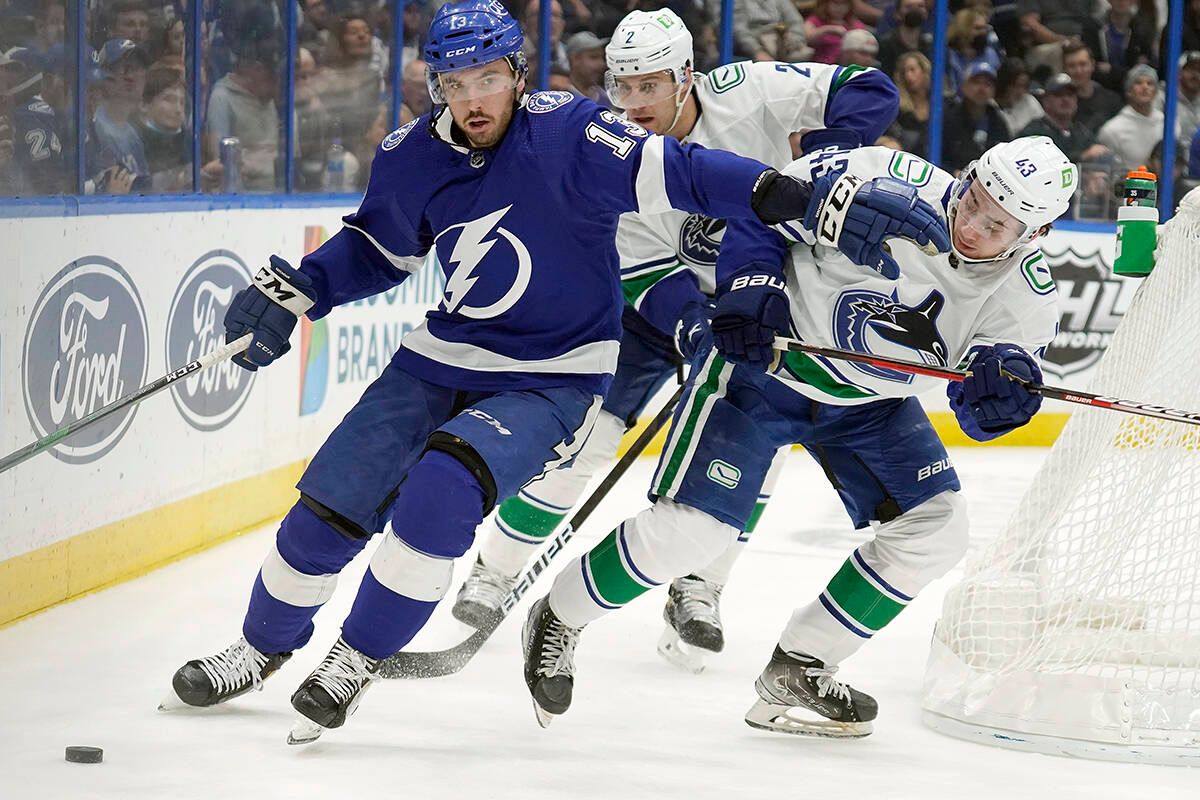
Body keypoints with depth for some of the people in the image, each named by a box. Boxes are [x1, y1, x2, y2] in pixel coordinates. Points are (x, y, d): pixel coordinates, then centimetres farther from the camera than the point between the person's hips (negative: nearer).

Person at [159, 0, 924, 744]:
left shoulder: (565, 134, -20)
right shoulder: (414, 157, -2)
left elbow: (675, 171, -28)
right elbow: (374, 249, 16)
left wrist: (791, 195, -41)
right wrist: (287, 293, 5)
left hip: (551, 382, -6)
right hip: (441, 360, 6)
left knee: (443, 488, -28)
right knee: (331, 502, 4)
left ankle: (358, 660, -7)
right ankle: (265, 647, 31)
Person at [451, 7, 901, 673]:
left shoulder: (747, 92, -22)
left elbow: (868, 91, -17)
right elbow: (646, 274, -22)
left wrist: (816, 164, -31)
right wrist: (694, 328, -40)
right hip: (658, 300, -1)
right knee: (586, 431, -7)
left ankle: (696, 592, 5)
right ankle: (495, 570, 7)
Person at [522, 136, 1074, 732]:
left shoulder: (1026, 293, -15)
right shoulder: (881, 182, -27)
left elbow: (980, 413, -16)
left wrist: (1001, 390, -39)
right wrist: (751, 289, -27)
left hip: (868, 401, 5)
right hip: (761, 357, -5)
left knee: (935, 530, -5)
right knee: (691, 526, -15)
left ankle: (798, 670, 9)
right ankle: (558, 621, 10)